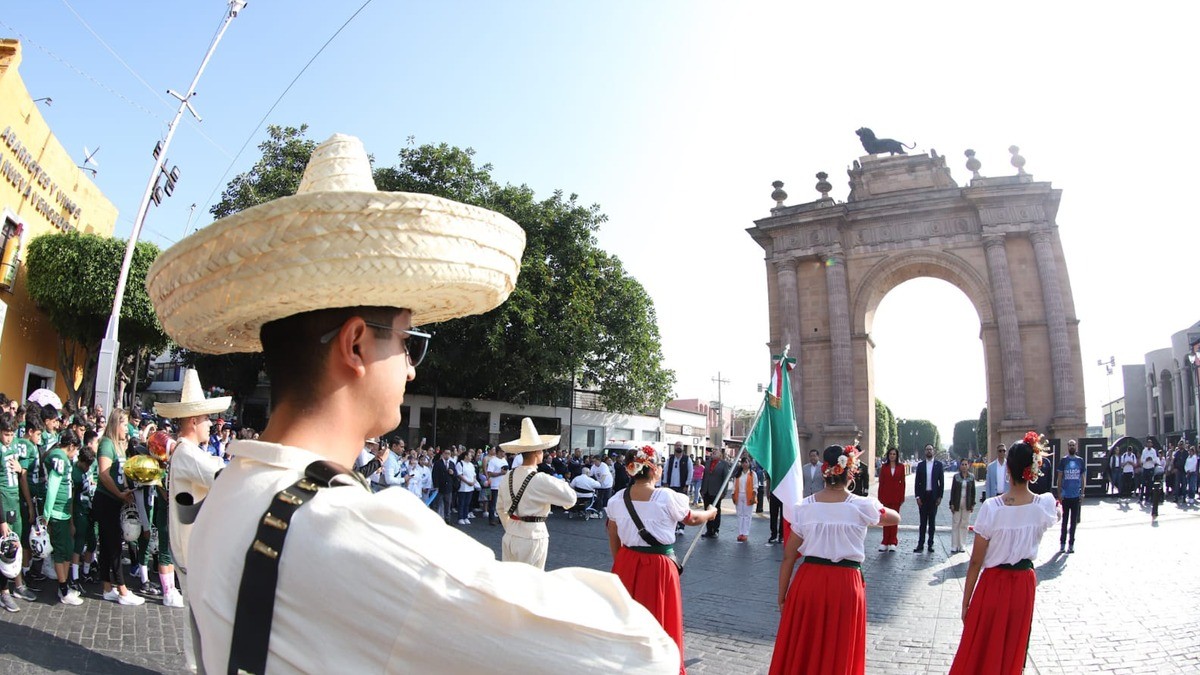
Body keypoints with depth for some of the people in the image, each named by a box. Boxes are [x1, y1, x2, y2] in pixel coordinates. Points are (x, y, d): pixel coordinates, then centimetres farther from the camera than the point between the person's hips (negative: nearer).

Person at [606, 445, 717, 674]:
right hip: (658, 567, -4)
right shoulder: (667, 497, -15)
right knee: (658, 622, 11)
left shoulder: (616, 500, -4)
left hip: (626, 565, 4)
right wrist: (710, 512, 24)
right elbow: (691, 519, 4)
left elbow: (613, 540, 5)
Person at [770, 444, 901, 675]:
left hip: (807, 582, 1)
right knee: (838, 654, 15)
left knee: (798, 653, 15)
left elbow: (789, 557, -1)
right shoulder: (862, 506, -7)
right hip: (845, 585, -1)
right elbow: (896, 518, 14)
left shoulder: (804, 507, -4)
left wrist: (782, 597, 7)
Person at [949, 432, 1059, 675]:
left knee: (977, 653, 12)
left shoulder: (991, 507, -20)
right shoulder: (1045, 505, -12)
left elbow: (975, 562, -14)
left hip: (993, 584, -3)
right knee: (1013, 653, 20)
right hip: (1024, 584, 3)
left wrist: (966, 601, -3)